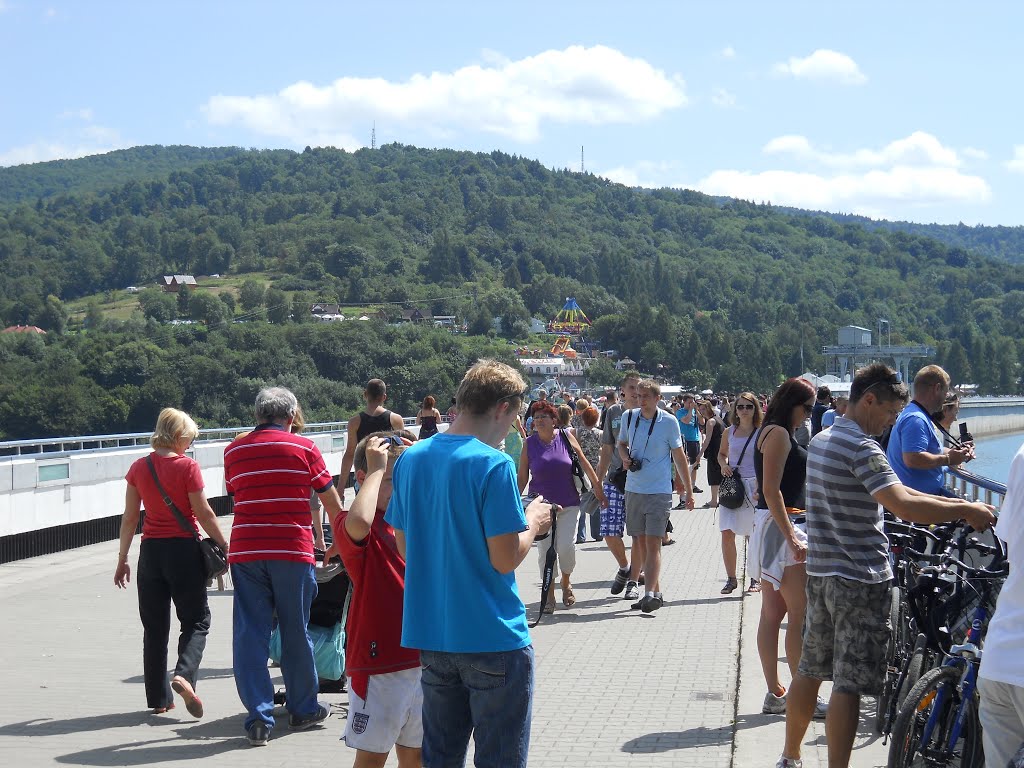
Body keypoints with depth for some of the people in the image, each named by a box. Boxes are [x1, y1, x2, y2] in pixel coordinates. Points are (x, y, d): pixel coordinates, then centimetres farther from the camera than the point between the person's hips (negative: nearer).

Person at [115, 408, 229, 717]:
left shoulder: (138, 468, 3)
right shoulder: (187, 467, -10)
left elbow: (129, 518, 6)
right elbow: (204, 514, -9)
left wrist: (123, 559, 13)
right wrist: (224, 546, 2)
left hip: (150, 551, 4)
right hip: (184, 549, -4)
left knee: (155, 627, 11)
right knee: (196, 620, 8)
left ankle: (158, 698, 13)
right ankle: (184, 674, -16)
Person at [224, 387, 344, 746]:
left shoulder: (233, 451, 11)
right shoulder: (303, 448, 3)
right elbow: (332, 504, 9)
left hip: (245, 551, 2)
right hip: (292, 551, -2)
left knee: (250, 633, 3)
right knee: (296, 632, 9)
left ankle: (259, 717, -3)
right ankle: (303, 710, 21)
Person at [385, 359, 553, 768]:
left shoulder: (410, 459, 5)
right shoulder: (493, 464, -16)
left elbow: (404, 546, 12)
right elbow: (505, 560, -17)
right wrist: (533, 522, 0)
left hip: (431, 633, 7)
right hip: (492, 638, -6)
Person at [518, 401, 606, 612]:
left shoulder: (565, 436, -3)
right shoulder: (529, 444, -2)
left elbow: (584, 463, 5)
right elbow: (522, 477, 1)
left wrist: (597, 488, 7)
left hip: (568, 503, 0)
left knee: (566, 546, -8)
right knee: (545, 549, -1)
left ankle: (566, 583, 20)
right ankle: (549, 595, 12)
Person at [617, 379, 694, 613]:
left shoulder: (668, 422, -6)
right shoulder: (629, 417, 4)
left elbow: (679, 457, 1)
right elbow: (621, 444, 20)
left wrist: (689, 491, 3)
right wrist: (625, 458, -3)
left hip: (659, 491, -4)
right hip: (634, 489, 5)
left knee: (653, 543, -10)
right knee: (642, 542, 8)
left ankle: (650, 593, -14)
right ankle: (656, 591, 17)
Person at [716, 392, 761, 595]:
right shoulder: (729, 432, 8)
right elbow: (722, 453, 23)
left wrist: (760, 488, -16)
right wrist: (724, 465, 0)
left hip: (753, 486, -3)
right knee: (727, 533, -4)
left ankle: (756, 578, 17)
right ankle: (731, 579, 7)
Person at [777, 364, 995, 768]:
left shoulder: (821, 440, 13)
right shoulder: (861, 447, -18)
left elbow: (890, 493, 15)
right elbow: (904, 506, -29)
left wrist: (954, 506, 10)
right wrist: (968, 510, -18)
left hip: (821, 571, 9)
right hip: (860, 578, -9)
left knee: (810, 670, 18)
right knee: (849, 684, -5)